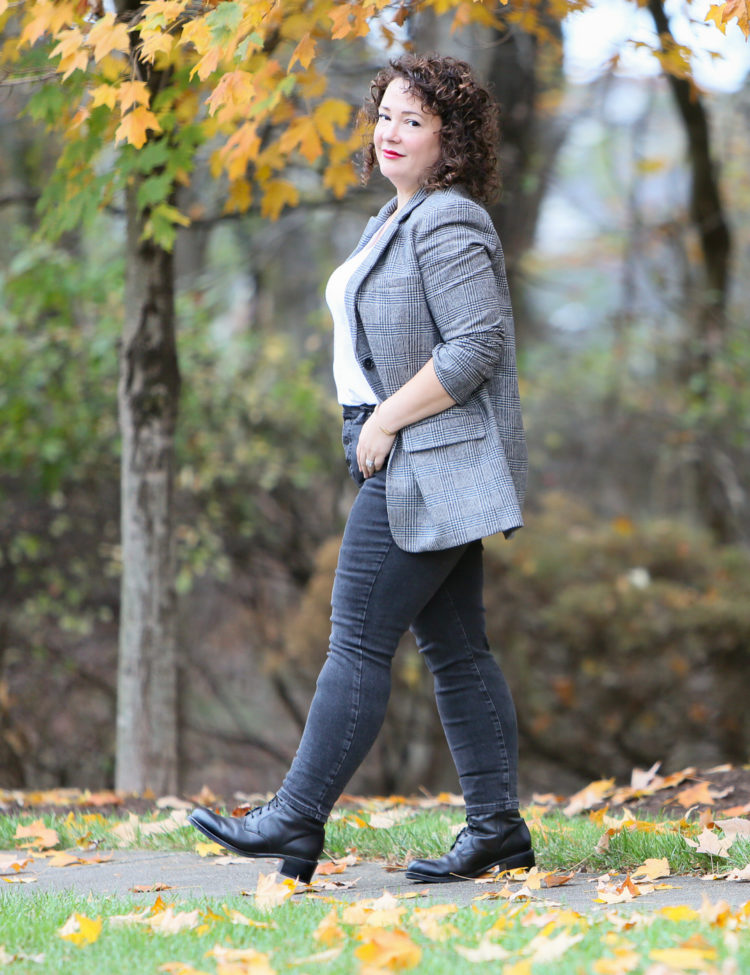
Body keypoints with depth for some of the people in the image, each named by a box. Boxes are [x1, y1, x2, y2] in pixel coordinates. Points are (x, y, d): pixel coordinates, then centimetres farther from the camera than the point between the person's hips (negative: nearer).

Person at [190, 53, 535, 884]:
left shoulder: (448, 224, -15)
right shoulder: (402, 217, 18)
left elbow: (477, 345, -22)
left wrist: (385, 419, -18)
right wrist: (375, 426, 18)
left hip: (428, 467, -11)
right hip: (412, 465, 11)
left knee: (359, 641, -7)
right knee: (453, 648, 9)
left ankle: (296, 822, -3)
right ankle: (498, 828, 12)